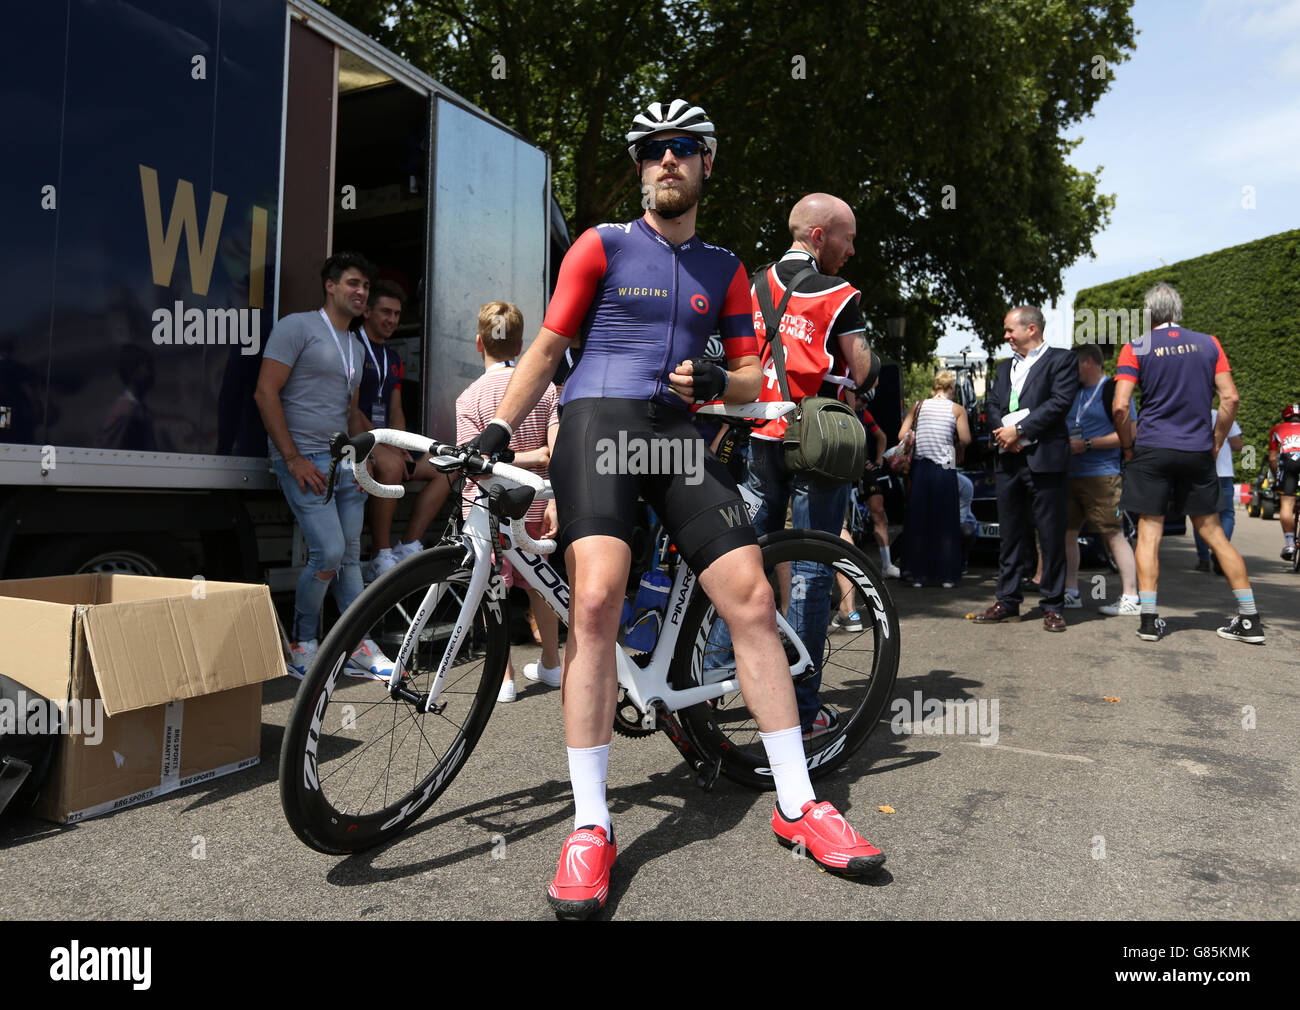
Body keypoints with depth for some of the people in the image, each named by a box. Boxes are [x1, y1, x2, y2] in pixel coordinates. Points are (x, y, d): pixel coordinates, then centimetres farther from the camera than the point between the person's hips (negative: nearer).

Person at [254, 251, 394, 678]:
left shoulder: (356, 346, 19)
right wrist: (294, 459, -15)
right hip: (305, 460, -7)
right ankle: (302, 644, 5)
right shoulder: (298, 326, -4)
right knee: (328, 553, -14)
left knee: (350, 555, 8)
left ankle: (359, 645, 16)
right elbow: (266, 393, -11)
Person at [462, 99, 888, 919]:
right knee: (597, 597, -24)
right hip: (599, 420, -3)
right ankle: (591, 825, -12)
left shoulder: (723, 268, 20)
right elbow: (548, 348, 9)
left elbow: (752, 376, 18)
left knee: (752, 599, -8)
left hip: (679, 434, 3)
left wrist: (715, 382, -6)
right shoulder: (603, 246, 11)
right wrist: (497, 429, -3)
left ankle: (797, 803, 6)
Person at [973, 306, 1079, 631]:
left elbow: (1060, 402, -10)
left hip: (1044, 458, -6)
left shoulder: (1061, 359, 2)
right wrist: (1003, 433, -6)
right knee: (1010, 533, 9)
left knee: (1051, 535, -2)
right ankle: (1008, 601, 16)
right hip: (1009, 458, 6)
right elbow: (993, 404, 14)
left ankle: (1053, 606, 6)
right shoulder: (1005, 366, 22)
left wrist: (1019, 430, -13)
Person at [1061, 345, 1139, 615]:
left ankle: (1130, 598, -3)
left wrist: (1087, 445, -17)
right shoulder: (1075, 391, 17)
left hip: (1102, 475, -8)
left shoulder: (1112, 389, -7)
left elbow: (1128, 435, -14)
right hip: (1071, 474, 8)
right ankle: (1071, 592, 16)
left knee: (1114, 535, -7)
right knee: (1067, 531, 8)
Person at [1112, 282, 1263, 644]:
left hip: (1152, 450, -3)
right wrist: (1216, 444, 11)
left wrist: (1128, 446, 3)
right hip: (1198, 452, 3)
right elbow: (1230, 399, 2)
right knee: (1212, 532, 11)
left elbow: (1120, 406, -10)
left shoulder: (1136, 349, -2)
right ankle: (1250, 619, 13)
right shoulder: (1208, 343, 7)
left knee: (1149, 533, 2)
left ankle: (1149, 618, -2)